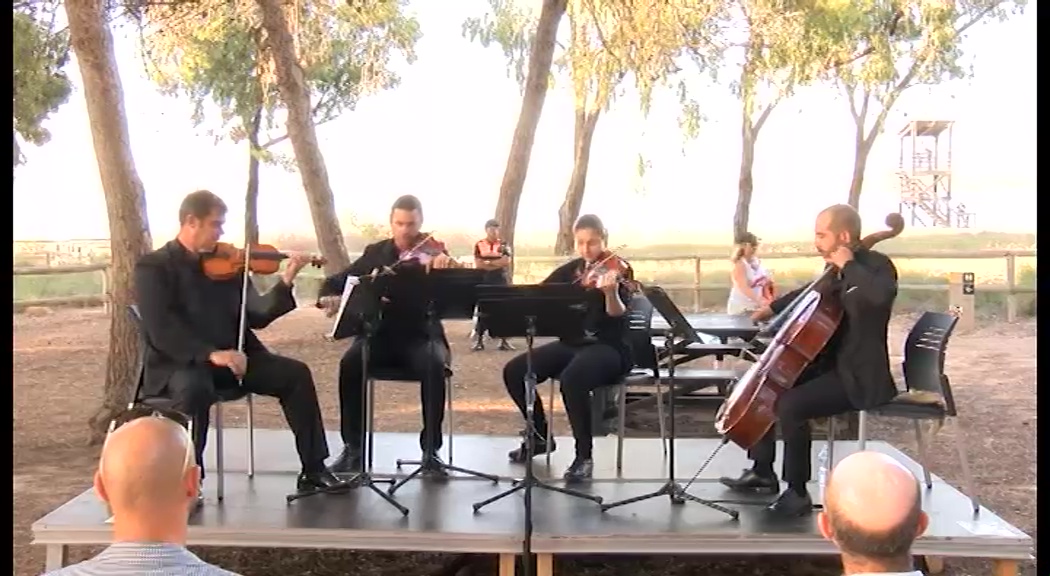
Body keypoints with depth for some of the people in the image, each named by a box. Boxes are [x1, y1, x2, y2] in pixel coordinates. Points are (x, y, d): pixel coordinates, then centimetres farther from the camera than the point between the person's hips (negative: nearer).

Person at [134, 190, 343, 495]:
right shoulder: (153, 267, -5)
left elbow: (256, 316, 7)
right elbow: (162, 330, -18)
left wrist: (285, 284, -7)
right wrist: (211, 354, -30)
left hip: (231, 356, 5)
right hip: (179, 363, -5)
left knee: (295, 373, -11)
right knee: (195, 388, -38)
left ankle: (313, 469, -5)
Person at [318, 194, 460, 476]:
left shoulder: (435, 253, 1)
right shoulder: (375, 253, 8)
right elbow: (334, 282, 10)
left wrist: (451, 266, -37)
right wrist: (329, 297, -15)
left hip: (421, 335, -2)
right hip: (382, 334, 2)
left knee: (434, 366, -35)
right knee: (350, 363, -28)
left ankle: (431, 450, -21)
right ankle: (353, 446, -13)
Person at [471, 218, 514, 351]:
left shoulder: (504, 245, 4)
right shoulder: (479, 245, 2)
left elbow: (506, 262, -9)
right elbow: (478, 264, -6)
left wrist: (488, 262, -11)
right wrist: (497, 264, -10)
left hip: (501, 281, 1)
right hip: (484, 281, 0)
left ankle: (503, 340, 5)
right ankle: (479, 339, 3)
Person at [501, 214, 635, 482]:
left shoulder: (618, 270, -9)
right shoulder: (572, 269, 8)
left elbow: (617, 315, -25)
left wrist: (611, 293, -46)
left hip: (609, 347, -7)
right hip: (572, 343, 7)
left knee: (571, 378, -37)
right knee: (514, 371, -8)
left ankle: (584, 456, -22)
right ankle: (540, 436, 12)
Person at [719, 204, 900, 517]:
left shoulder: (877, 265, -15)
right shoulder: (839, 269, 9)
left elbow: (880, 296, -40)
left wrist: (847, 265, -26)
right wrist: (774, 307, 23)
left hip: (858, 376, -9)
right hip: (831, 364, 10)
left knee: (790, 405, -29)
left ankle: (797, 493, -14)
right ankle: (762, 471, 21)